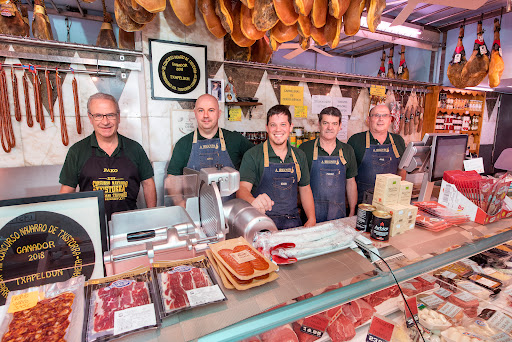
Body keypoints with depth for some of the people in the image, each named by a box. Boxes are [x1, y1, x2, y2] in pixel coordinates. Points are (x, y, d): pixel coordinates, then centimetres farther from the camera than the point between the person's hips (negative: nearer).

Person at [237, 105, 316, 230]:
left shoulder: (299, 156, 11)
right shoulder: (252, 155, -3)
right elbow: (242, 188, -14)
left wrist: (311, 219, 5)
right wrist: (253, 201, -37)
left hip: (293, 224, 5)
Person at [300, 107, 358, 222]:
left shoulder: (348, 151, 6)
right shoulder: (305, 148, -4)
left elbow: (351, 183, 11)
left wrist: (352, 213, 9)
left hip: (338, 213, 3)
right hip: (311, 212, -2)